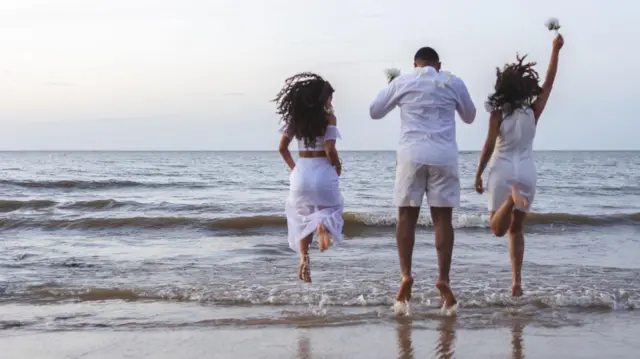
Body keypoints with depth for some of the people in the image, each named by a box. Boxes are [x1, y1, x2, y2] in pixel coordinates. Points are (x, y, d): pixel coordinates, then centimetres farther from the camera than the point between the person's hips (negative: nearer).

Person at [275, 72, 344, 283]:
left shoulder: (296, 118, 7)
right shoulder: (328, 118, -7)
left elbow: (282, 148, 7)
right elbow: (330, 150, -15)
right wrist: (338, 166, 4)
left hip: (301, 171, 4)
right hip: (323, 171, -3)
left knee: (302, 216, 22)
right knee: (332, 207, 23)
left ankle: (304, 256, 0)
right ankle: (324, 225, -16)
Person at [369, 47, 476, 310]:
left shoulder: (401, 82, 7)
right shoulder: (454, 83, 9)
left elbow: (374, 111, 17)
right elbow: (469, 116, 23)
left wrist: (390, 87, 32)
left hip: (411, 154, 0)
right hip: (443, 156, 0)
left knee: (407, 216, 6)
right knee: (442, 218, 3)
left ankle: (406, 274, -6)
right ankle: (443, 278, -5)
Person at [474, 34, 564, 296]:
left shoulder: (498, 113, -7)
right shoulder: (533, 111, -1)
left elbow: (489, 146, -11)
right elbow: (549, 83, 6)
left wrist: (478, 175, -4)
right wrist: (556, 50, 10)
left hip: (502, 172, -2)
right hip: (526, 173, 3)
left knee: (498, 229, 2)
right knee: (516, 229, 13)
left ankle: (511, 197, -30)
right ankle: (516, 281, 4)